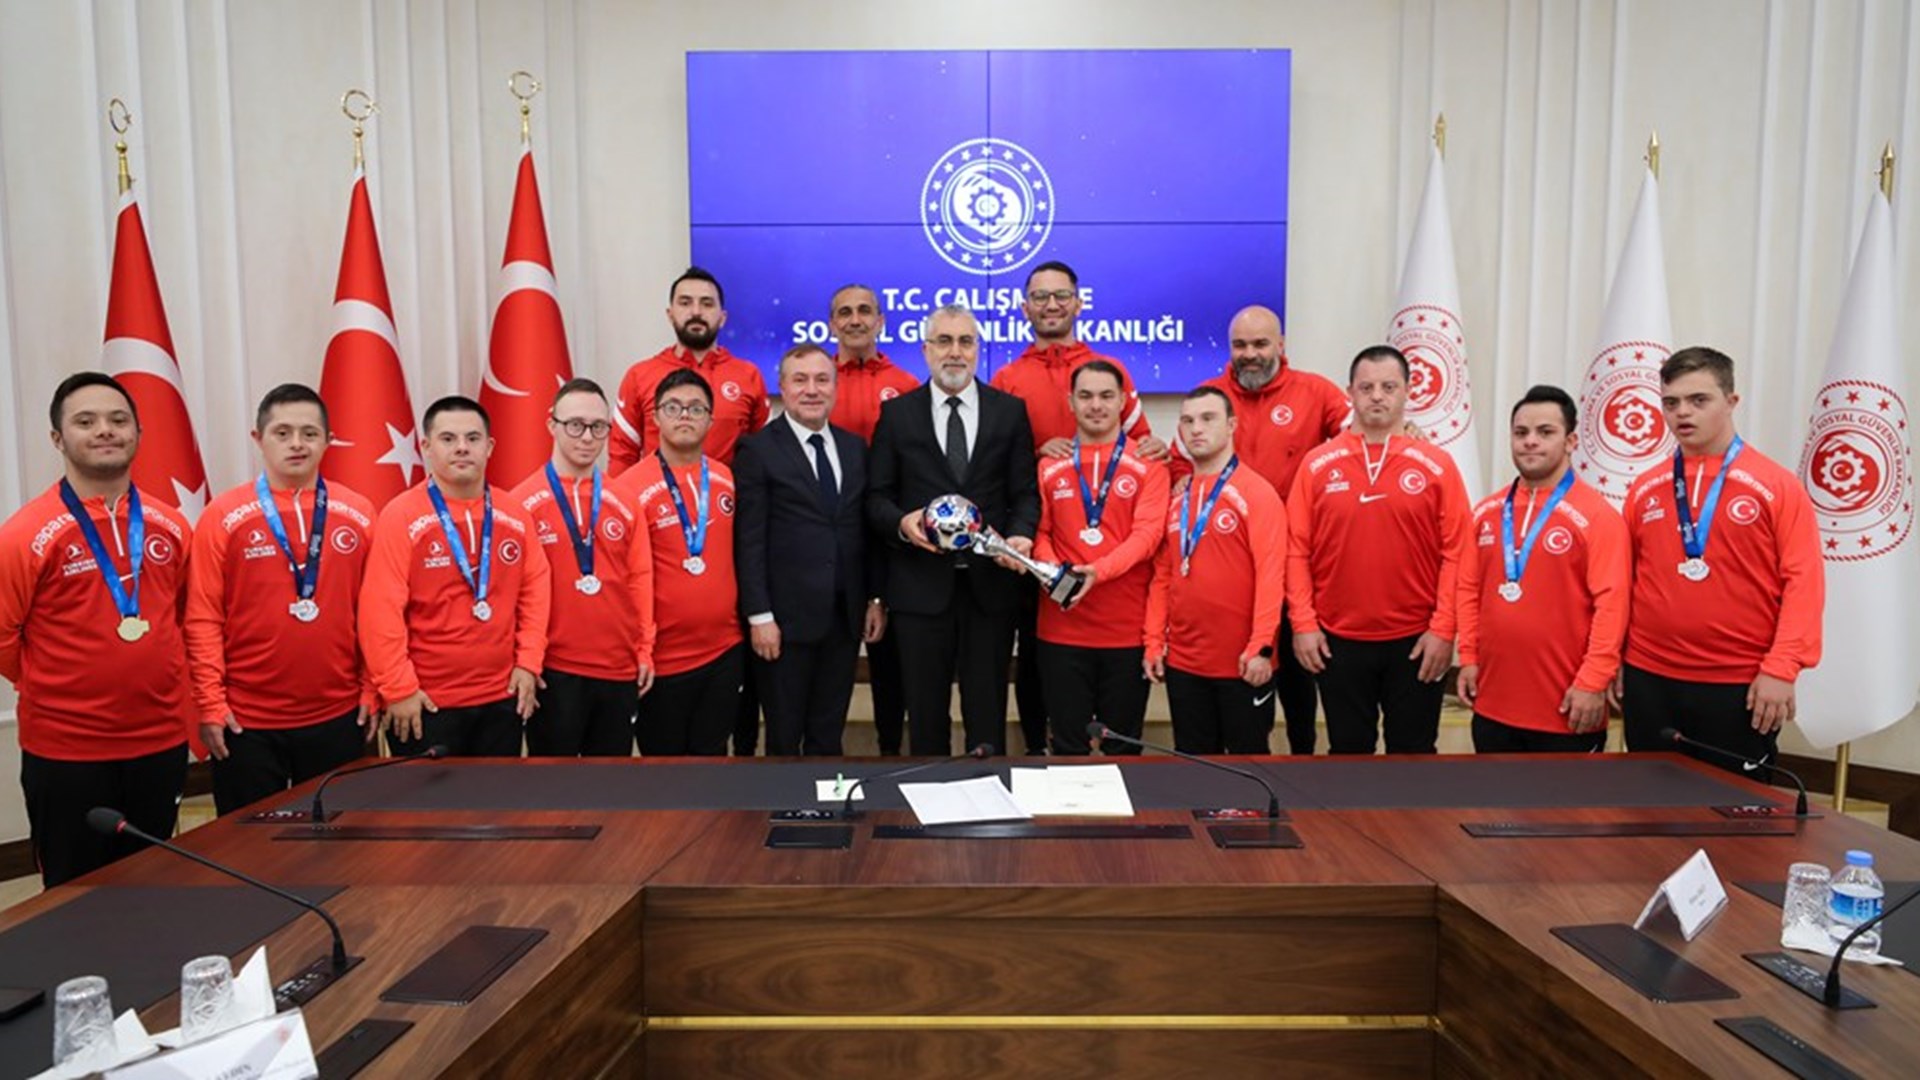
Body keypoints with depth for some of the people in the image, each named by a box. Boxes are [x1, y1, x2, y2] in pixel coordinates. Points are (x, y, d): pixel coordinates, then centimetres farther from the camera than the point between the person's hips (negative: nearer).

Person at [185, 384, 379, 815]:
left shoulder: (358, 514, 2)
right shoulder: (223, 516, -4)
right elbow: (202, 619, -5)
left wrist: (372, 690, 2)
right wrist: (211, 703, -8)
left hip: (339, 716, 2)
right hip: (247, 720, -2)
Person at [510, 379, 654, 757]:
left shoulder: (623, 501, 7)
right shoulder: (523, 503, -5)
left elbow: (640, 578, 9)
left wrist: (644, 649, 5)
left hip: (620, 669, 4)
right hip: (552, 671, -4)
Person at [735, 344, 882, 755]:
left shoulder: (855, 448, 11)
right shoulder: (758, 451, -5)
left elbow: (865, 531, 13)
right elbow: (749, 542, -9)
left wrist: (875, 598, 9)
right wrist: (759, 615, -13)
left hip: (846, 615, 5)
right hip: (787, 617, -4)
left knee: (829, 736, 13)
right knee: (784, 737, 8)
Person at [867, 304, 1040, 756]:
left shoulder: (1010, 410, 7)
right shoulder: (897, 413, 6)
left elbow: (1026, 493, 5)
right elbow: (877, 496, 5)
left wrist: (1020, 533, -14)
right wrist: (902, 523, -15)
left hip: (991, 584, 0)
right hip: (921, 586, 0)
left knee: (987, 714, 8)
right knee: (925, 712, 10)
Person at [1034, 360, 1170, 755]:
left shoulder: (1147, 464, 1)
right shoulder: (1049, 466, 8)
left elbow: (1147, 533, -10)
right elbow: (1040, 531, 6)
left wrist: (1098, 571, -24)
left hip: (1128, 629, -1)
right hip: (1062, 629, 1)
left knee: (1124, 745, 11)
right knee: (1067, 746, 10)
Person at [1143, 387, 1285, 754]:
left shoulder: (1257, 493, -7)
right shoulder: (1176, 500, 10)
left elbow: (1271, 574, -14)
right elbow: (1162, 576, 11)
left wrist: (1261, 646, -21)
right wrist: (1154, 642, 5)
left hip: (1242, 662, -5)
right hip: (1182, 661, 5)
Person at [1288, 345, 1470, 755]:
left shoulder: (1436, 465, -2)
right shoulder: (1317, 464, 0)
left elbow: (1455, 553, -4)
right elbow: (1297, 550, -1)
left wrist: (1443, 629, -9)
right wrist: (1303, 623, -6)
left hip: (1416, 640, 0)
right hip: (1338, 640, 1)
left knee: (1413, 751, 12)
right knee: (1348, 749, 14)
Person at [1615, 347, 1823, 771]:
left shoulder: (1777, 486, -3)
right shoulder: (1643, 490, 8)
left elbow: (1803, 582, -8)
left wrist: (1781, 669, -15)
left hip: (1742, 685, -3)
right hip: (1649, 680, 3)